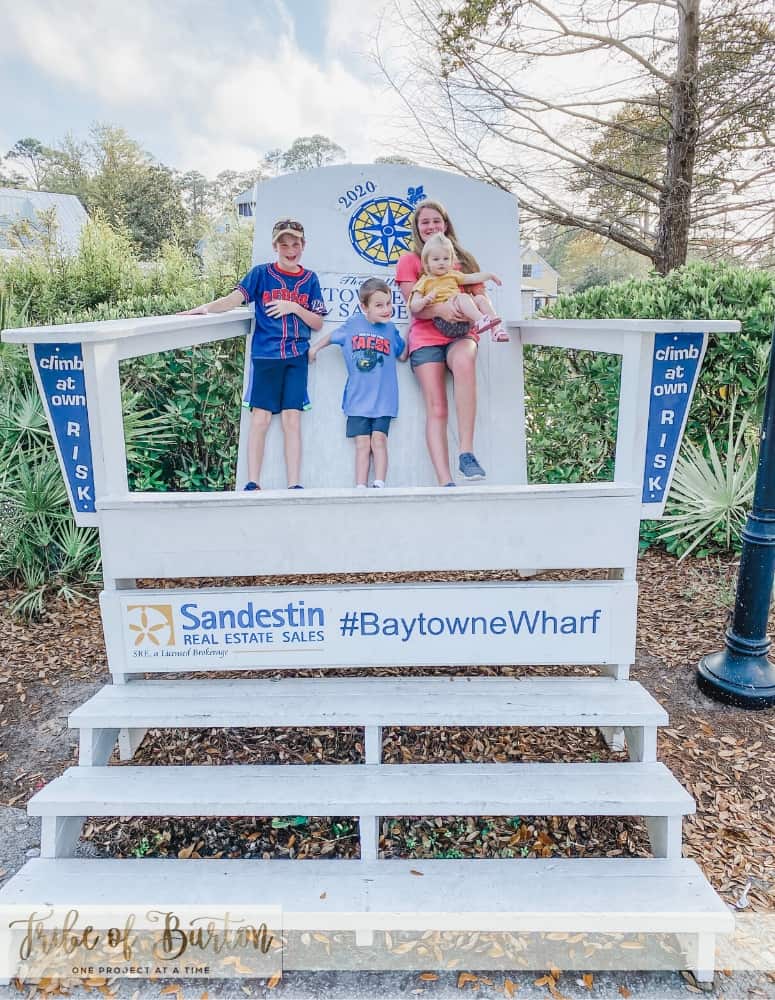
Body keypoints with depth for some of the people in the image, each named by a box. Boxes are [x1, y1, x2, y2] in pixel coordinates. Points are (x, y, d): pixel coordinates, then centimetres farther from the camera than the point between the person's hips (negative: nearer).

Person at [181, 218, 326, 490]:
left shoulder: (310, 279, 11)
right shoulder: (261, 273, 5)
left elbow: (318, 323, 8)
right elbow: (234, 299, -8)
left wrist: (295, 307, -8)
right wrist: (207, 307, -25)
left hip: (296, 356, 1)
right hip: (265, 355, -1)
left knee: (292, 418, -3)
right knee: (260, 419, -4)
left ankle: (294, 485, -1)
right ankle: (252, 483, 2)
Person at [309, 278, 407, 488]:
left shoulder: (390, 330, 4)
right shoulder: (353, 324, 2)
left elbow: (402, 356, 10)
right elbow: (332, 336, 20)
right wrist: (315, 347, 18)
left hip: (383, 400, 0)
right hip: (358, 399, 0)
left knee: (378, 440, -7)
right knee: (362, 444, 0)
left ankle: (379, 485, -6)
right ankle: (360, 487, 2)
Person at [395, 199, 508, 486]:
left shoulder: (464, 259, 19)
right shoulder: (409, 261, 12)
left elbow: (481, 298, 8)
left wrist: (495, 324, -11)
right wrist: (440, 309, -20)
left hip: (461, 334, 1)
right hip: (426, 338, 0)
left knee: (464, 362, -36)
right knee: (436, 408, -15)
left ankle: (466, 453, -35)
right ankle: (445, 482, -20)